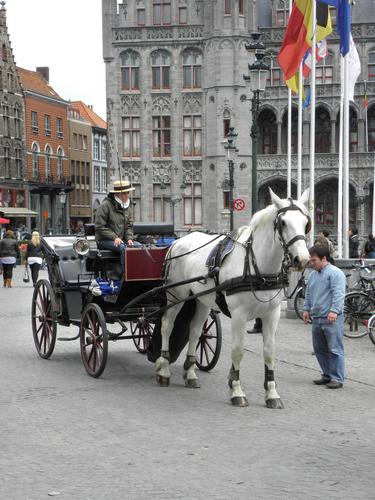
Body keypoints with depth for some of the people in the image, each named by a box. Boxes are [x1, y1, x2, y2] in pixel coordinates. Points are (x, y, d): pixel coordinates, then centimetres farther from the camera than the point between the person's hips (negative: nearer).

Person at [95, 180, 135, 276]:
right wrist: (114, 237, -17)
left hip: (121, 240, 6)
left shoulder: (127, 207, 14)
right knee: (123, 248, -34)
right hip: (104, 240, -6)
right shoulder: (105, 206, -7)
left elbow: (129, 226, 15)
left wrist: (129, 238, -5)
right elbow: (100, 227, -9)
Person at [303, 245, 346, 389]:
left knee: (335, 350, -6)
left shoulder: (335, 273, -9)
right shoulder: (313, 275, 18)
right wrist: (306, 309, 19)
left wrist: (334, 310, -25)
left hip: (332, 319, -9)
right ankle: (327, 375, 22)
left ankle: (337, 378, -3)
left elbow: (338, 294, -18)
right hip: (316, 318, 9)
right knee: (319, 349, 12)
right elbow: (308, 294, 27)